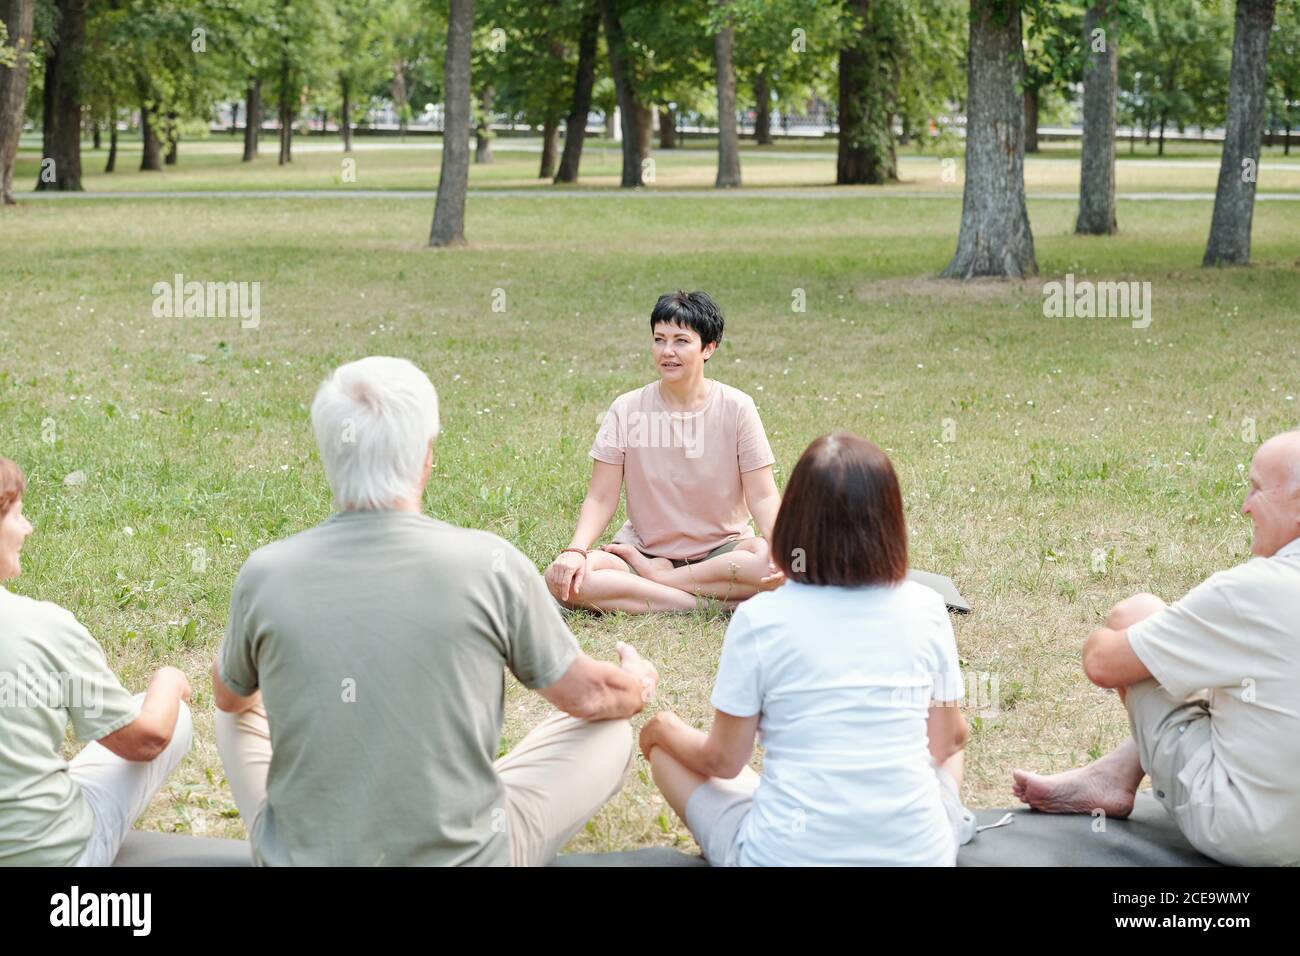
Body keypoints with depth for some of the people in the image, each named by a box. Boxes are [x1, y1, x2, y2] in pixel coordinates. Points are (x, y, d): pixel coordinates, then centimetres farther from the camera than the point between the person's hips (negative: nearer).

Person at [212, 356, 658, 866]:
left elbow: (229, 698, 12)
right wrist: (640, 684, 25)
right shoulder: (492, 566, -16)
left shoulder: (264, 575, -11)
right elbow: (587, 696, 1)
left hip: (300, 856, 3)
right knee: (610, 729, 19)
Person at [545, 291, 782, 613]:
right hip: (643, 548, 1)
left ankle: (657, 577, -17)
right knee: (561, 577, -27)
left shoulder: (737, 408, -5)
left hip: (720, 550, -1)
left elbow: (762, 496, -7)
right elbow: (601, 498, -4)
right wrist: (576, 550, -23)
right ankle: (702, 603, -25)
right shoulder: (627, 409, -3)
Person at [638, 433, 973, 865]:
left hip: (786, 856, -3)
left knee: (661, 731, 19)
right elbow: (947, 739, 7)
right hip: (919, 854, 3)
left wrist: (664, 730, 19)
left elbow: (724, 761, -2)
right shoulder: (925, 610, -5)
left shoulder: (759, 618, -11)